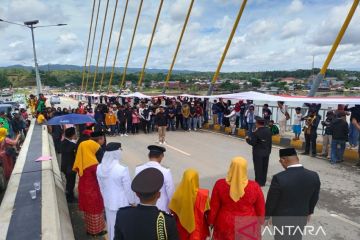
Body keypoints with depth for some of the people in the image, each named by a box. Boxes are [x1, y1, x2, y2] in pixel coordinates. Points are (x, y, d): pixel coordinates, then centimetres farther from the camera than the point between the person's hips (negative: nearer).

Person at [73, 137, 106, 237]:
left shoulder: (80, 161, -4)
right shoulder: (93, 163, -26)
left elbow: (76, 170, 8)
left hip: (83, 188, 7)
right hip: (93, 190, -7)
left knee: (88, 209, 21)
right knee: (95, 209, 11)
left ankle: (89, 229, 36)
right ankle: (96, 230, 26)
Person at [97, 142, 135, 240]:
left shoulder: (100, 168, -8)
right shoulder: (122, 169, -27)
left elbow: (101, 186, 5)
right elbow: (128, 189, -16)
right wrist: (132, 202, 0)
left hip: (108, 202, 6)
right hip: (122, 203, -6)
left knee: (111, 225, 24)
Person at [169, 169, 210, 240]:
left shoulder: (178, 194, -19)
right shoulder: (202, 195, -23)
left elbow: (173, 212, -8)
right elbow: (207, 211, -11)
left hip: (182, 227, 2)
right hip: (198, 229, -2)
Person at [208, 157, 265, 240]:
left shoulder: (220, 184, -21)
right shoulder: (254, 186, -20)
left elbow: (214, 207, -9)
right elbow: (260, 208, -5)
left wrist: (211, 221, 8)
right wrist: (260, 221, 14)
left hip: (225, 225, 0)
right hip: (248, 226, 0)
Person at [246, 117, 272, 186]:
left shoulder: (256, 132, -20)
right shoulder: (269, 131, 0)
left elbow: (252, 143, -19)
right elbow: (270, 142, 5)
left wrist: (247, 139, -1)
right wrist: (269, 150, 15)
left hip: (258, 153, -6)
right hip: (266, 152, 6)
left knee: (258, 168, 5)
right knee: (264, 167, 15)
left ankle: (259, 182, 13)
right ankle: (263, 181, 26)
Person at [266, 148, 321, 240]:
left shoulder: (279, 178, -31)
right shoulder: (314, 176, -16)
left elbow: (271, 201, -18)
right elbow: (314, 198, 1)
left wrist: (267, 216, 0)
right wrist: (309, 212, 20)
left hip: (282, 219, -4)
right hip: (301, 217, 4)